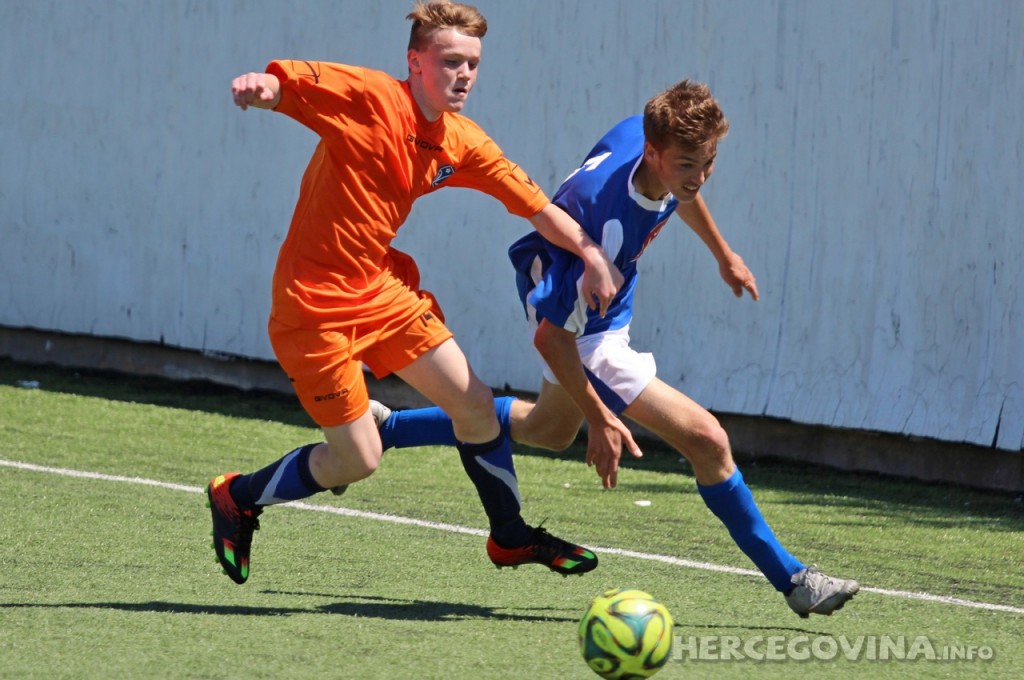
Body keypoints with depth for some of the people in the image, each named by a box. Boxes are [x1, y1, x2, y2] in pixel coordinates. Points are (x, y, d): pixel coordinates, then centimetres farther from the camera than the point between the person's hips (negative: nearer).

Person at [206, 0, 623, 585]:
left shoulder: (462, 144, 3)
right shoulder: (368, 96, -17)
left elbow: (535, 205, 8)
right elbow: (282, 83, -24)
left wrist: (592, 253, -5)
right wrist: (260, 87, -49)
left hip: (381, 289, 7)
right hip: (315, 303, -7)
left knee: (475, 403, 7)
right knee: (357, 461, -4)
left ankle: (511, 537, 27)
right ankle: (236, 498, 21)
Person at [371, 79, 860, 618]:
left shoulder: (642, 133, -19)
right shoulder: (612, 224, -41)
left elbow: (676, 190, 10)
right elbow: (551, 337, -32)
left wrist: (724, 255, 22)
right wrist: (600, 420, -26)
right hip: (586, 337, -10)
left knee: (549, 430, 34)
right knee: (706, 440, -14)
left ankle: (384, 429, 47)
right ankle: (791, 579, -2)